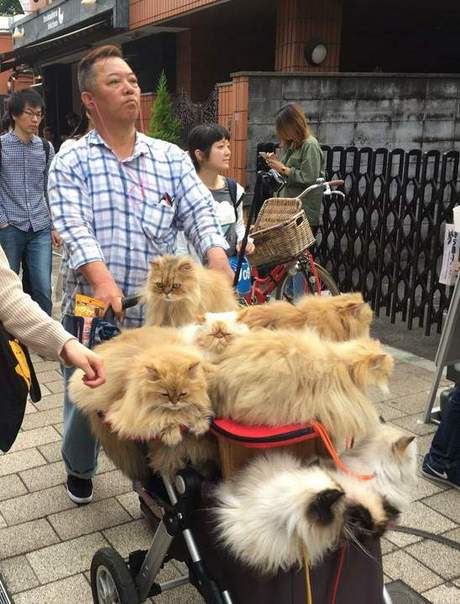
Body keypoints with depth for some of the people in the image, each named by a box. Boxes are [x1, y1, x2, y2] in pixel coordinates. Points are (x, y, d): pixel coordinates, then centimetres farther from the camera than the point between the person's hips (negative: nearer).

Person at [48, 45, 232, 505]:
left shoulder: (172, 158, 9)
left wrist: (217, 255, -23)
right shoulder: (71, 163, 1)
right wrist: (103, 281, -31)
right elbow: (74, 227, -14)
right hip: (93, 308, -1)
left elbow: (198, 211, -2)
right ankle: (78, 468, 43)